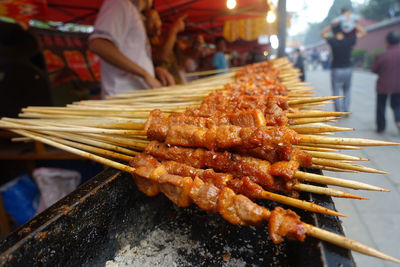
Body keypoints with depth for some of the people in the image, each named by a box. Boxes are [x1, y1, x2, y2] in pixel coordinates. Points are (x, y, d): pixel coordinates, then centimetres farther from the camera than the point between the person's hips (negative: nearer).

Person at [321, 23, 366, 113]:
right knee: (347, 91, 18)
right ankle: (346, 110, 13)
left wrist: (332, 25, 7)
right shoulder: (349, 40, -6)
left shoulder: (332, 41, -10)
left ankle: (338, 112, 8)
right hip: (348, 69, 2)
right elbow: (363, 32, 9)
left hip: (336, 70, -2)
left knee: (336, 92, 6)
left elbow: (323, 33, 9)